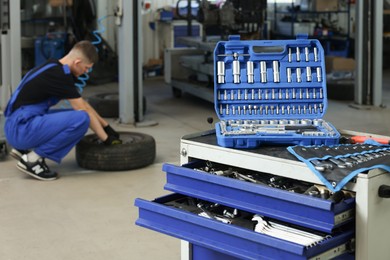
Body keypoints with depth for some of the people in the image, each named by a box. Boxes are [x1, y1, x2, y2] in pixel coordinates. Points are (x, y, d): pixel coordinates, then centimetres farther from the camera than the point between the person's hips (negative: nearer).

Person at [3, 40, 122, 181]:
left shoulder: (55, 69, 14)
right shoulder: (59, 75, -16)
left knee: (73, 115, 21)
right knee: (81, 119, -21)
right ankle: (33, 158, -11)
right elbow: (84, 111, -12)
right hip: (21, 128, -10)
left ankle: (25, 148, 14)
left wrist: (106, 126, 27)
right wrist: (107, 139, -4)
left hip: (18, 127, 10)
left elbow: (83, 104, 24)